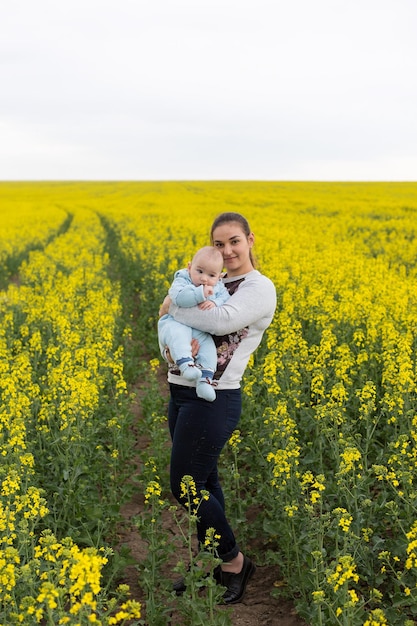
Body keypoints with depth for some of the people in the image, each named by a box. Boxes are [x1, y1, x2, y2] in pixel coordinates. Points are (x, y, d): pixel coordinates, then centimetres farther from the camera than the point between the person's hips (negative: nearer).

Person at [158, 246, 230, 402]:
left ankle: (205, 380, -26)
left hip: (200, 332, 5)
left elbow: (227, 300, -4)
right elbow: (178, 297, -27)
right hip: (176, 324, -5)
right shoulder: (182, 281, -8)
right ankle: (186, 364, -48)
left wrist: (215, 303, -24)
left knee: (208, 345, -22)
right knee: (177, 332, -38)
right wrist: (201, 293, -32)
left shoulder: (218, 287, 9)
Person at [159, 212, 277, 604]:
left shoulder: (260, 288, -9)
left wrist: (172, 306, -13)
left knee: (186, 488, -3)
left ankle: (235, 561, 17)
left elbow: (222, 321, -27)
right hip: (181, 393, 8)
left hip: (213, 400, -8)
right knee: (204, 481, 16)